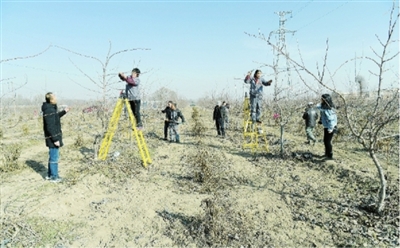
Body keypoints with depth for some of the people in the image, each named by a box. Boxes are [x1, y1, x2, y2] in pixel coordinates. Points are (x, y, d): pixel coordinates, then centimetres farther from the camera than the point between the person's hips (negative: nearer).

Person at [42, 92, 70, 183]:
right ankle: (54, 177, 11)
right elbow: (50, 127, -23)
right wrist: (55, 139, -22)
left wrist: (64, 112, 28)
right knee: (54, 157, 0)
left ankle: (50, 175, 31)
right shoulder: (49, 110, -21)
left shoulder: (51, 108, 10)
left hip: (54, 137, 10)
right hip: (53, 138, -10)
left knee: (53, 156, 19)